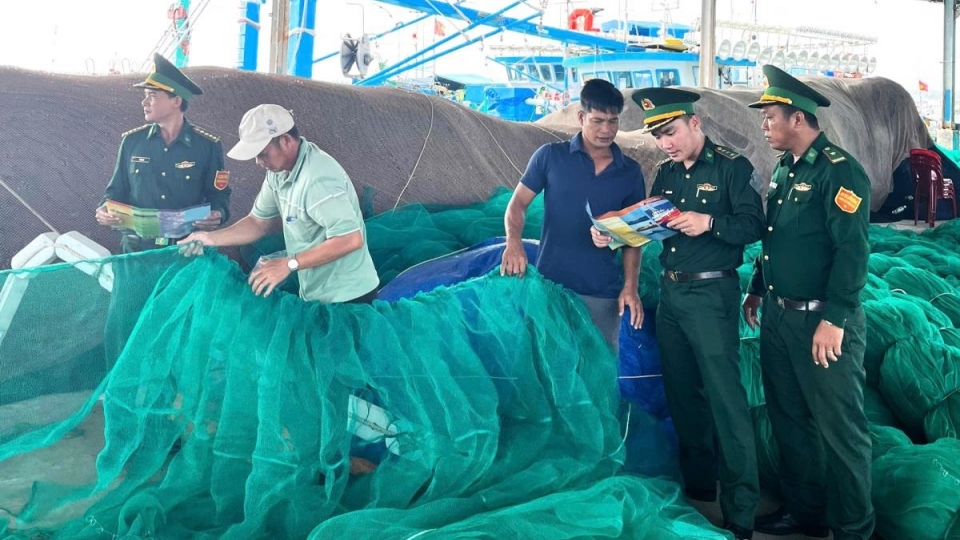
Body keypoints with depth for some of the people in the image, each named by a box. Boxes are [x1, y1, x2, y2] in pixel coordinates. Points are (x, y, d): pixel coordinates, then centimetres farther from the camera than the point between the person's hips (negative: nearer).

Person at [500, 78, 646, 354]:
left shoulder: (630, 172, 4)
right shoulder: (550, 156, -1)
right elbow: (518, 204, -1)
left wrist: (630, 287, -3)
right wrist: (513, 243, -21)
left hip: (603, 292, 1)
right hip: (550, 284, -1)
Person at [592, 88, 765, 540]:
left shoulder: (732, 167, -7)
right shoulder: (666, 172, 12)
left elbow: (754, 226, -13)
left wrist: (709, 223, -29)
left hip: (711, 294, -7)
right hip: (669, 292, 7)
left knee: (724, 396, -8)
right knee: (681, 393, 15)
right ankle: (696, 486, 29)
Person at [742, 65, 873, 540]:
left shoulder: (839, 171, -14)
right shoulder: (784, 169, 12)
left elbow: (853, 250, -20)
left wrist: (833, 319, -23)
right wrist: (757, 290, 21)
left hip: (821, 321, -9)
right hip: (778, 316, 9)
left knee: (838, 427, 0)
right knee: (788, 418, 17)